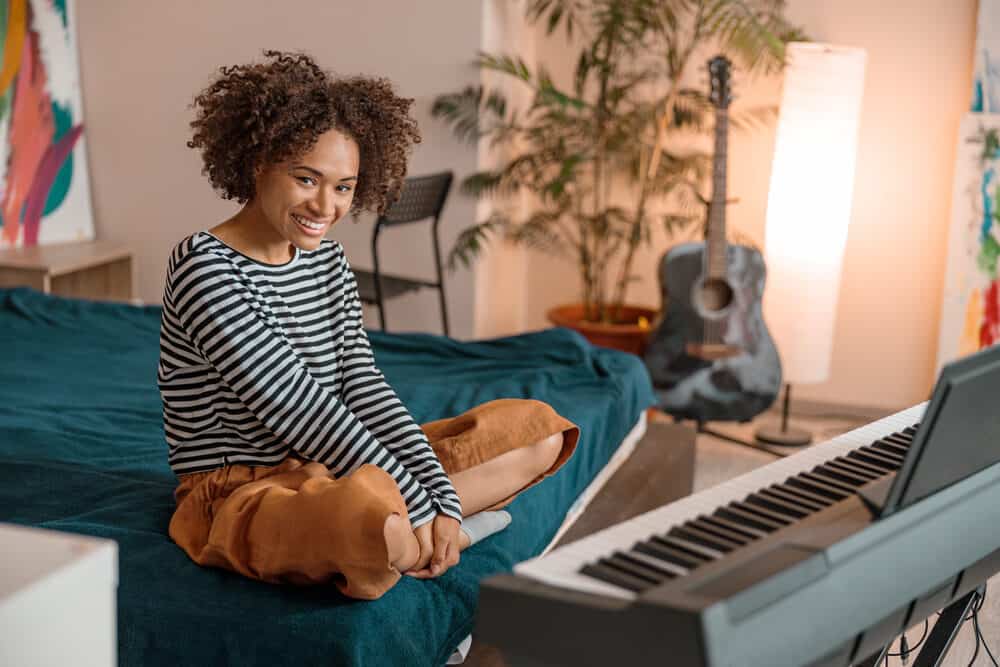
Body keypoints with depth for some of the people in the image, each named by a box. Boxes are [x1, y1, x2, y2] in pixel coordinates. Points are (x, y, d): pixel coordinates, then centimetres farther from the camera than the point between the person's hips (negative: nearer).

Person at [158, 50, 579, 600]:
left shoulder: (326, 261, 9)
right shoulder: (204, 268, -15)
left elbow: (366, 392, 1)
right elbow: (297, 409, -21)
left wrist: (440, 502, -12)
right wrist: (421, 511, -21)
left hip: (331, 468, 9)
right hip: (240, 496, -9)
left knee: (538, 427, 7)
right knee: (368, 509, -44)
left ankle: (396, 532, -10)